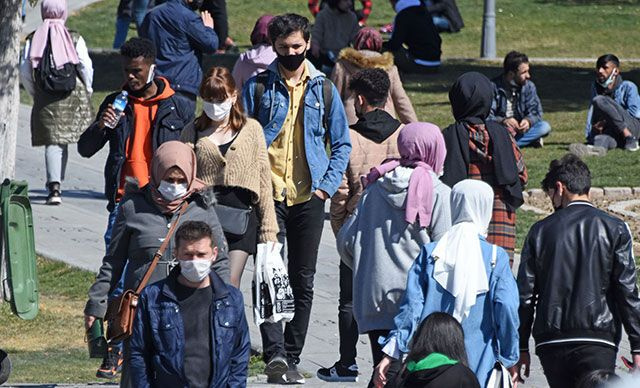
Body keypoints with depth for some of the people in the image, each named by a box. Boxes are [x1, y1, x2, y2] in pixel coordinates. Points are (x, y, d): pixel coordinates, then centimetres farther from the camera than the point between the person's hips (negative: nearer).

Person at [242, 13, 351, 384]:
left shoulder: (324, 89, 9)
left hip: (309, 197, 2)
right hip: (268, 196, -2)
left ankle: (292, 357, 11)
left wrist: (327, 186, 0)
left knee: (303, 281, 5)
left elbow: (342, 144, 12)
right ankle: (275, 353, -21)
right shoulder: (257, 87, 4)